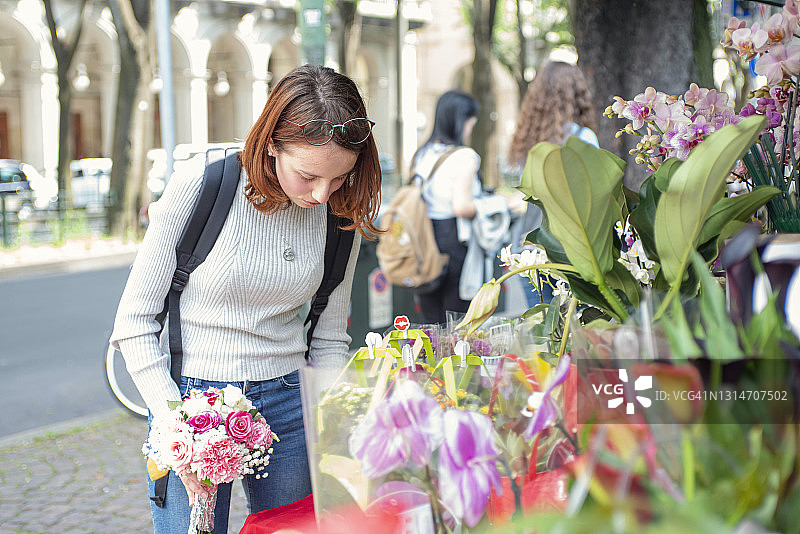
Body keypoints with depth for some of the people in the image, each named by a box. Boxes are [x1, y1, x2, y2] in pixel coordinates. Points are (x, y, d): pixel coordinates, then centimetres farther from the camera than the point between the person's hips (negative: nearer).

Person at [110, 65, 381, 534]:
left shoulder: (341, 214, -4)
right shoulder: (196, 187, -16)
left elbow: (330, 339, 8)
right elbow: (134, 323, -10)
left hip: (287, 399, 3)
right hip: (191, 398, -3)